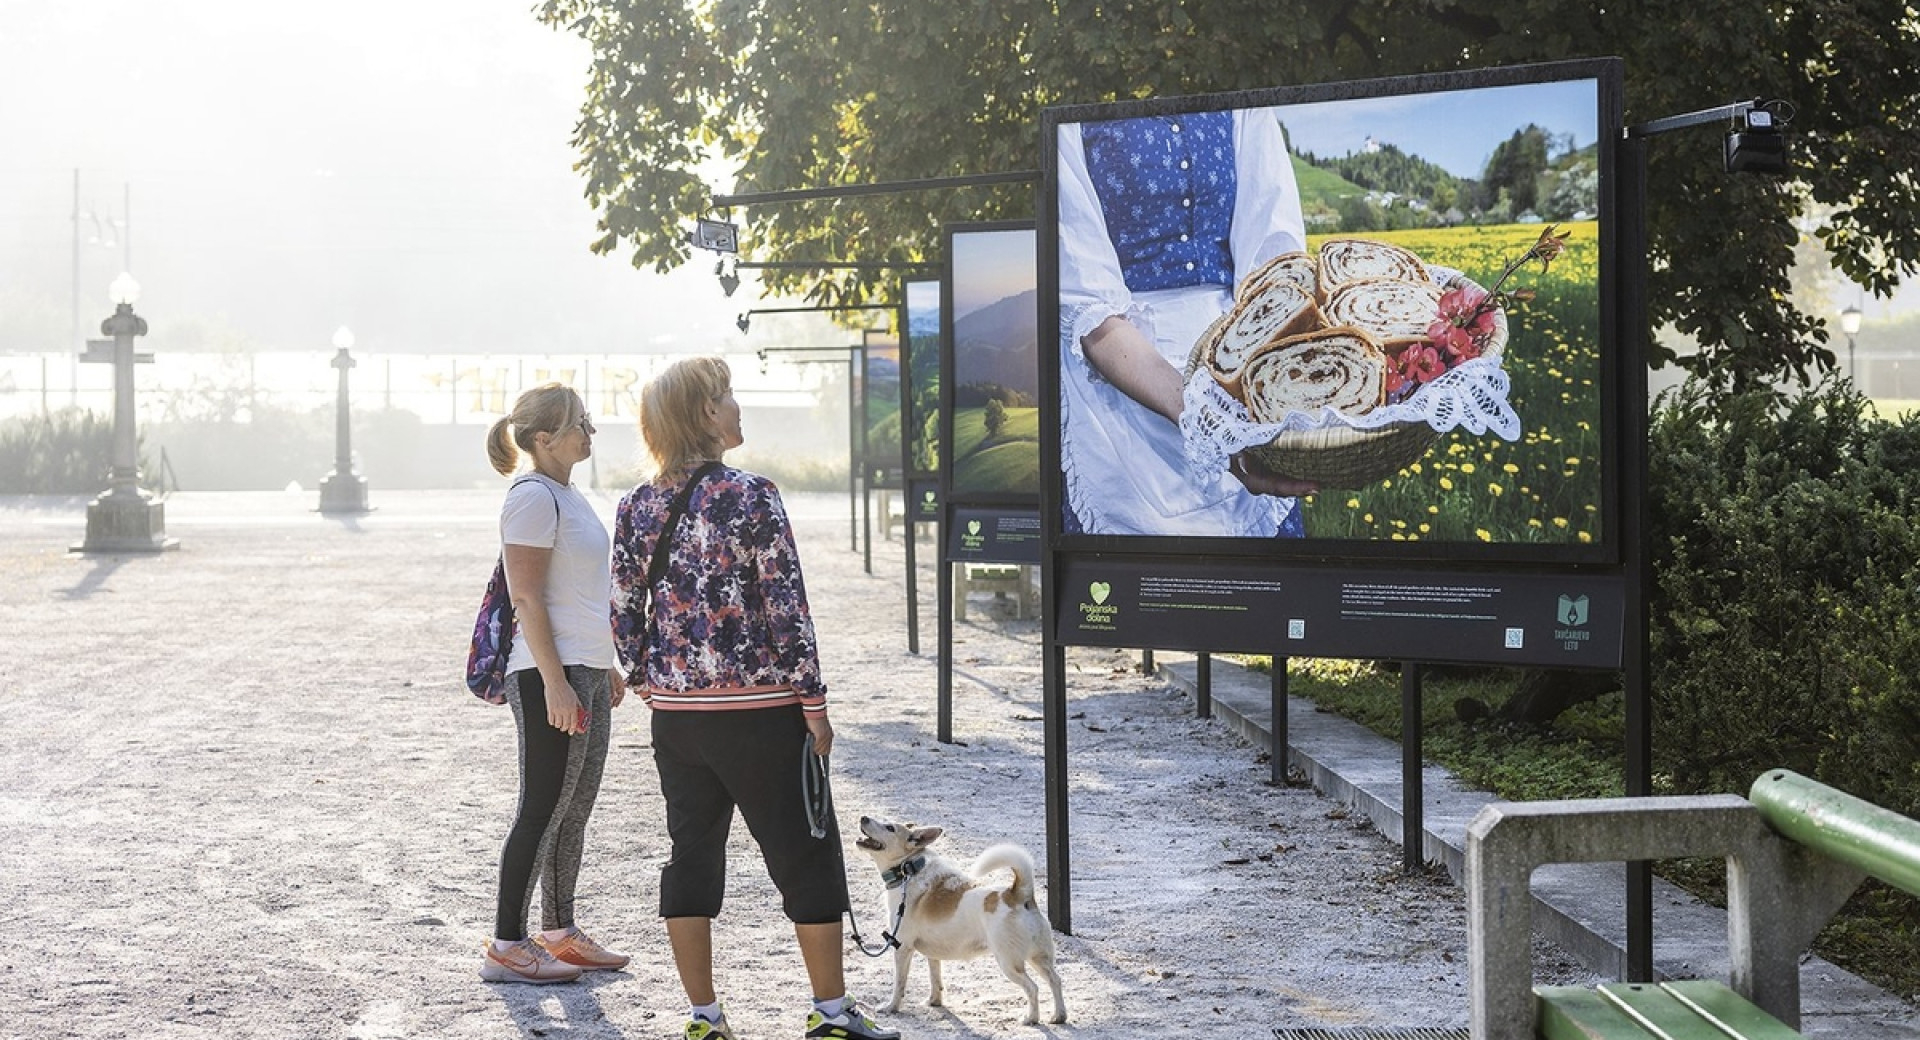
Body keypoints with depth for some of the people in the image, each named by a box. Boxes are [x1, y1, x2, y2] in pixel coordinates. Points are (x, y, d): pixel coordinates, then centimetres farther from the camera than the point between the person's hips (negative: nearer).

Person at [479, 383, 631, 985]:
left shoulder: (568, 495, 16)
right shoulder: (533, 497, -13)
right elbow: (527, 600, -18)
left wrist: (606, 667, 25)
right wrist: (555, 681, -22)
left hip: (586, 670, 10)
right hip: (550, 674, -10)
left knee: (575, 810, 13)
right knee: (545, 811, -7)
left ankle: (559, 934, 22)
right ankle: (506, 947, -2)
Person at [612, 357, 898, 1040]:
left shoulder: (637, 507, 3)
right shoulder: (751, 497, -13)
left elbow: (625, 612, 7)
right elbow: (786, 607, -13)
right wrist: (813, 703, -7)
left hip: (675, 714, 6)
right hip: (759, 712, -5)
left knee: (692, 854, 12)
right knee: (806, 855, 6)